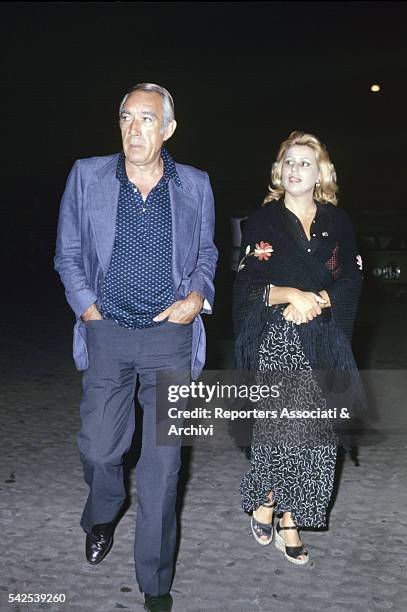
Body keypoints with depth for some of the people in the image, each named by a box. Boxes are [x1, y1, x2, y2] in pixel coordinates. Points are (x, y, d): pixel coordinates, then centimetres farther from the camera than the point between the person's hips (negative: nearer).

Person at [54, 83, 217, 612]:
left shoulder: (195, 186, 4)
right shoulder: (88, 176, 2)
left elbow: (206, 253, 15)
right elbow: (68, 254, 9)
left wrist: (198, 296, -3)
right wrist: (87, 306, -3)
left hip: (171, 335, 0)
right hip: (107, 332, 1)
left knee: (163, 461, 1)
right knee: (100, 447, 6)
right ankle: (103, 515, 44)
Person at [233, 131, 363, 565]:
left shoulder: (337, 223, 11)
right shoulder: (263, 221, 4)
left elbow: (351, 281, 5)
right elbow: (247, 285, -2)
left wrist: (315, 301, -12)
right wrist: (290, 294, -18)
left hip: (322, 344, 3)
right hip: (275, 342, -2)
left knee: (315, 431, 0)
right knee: (278, 424, -6)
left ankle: (289, 520, 10)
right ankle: (264, 505, 16)